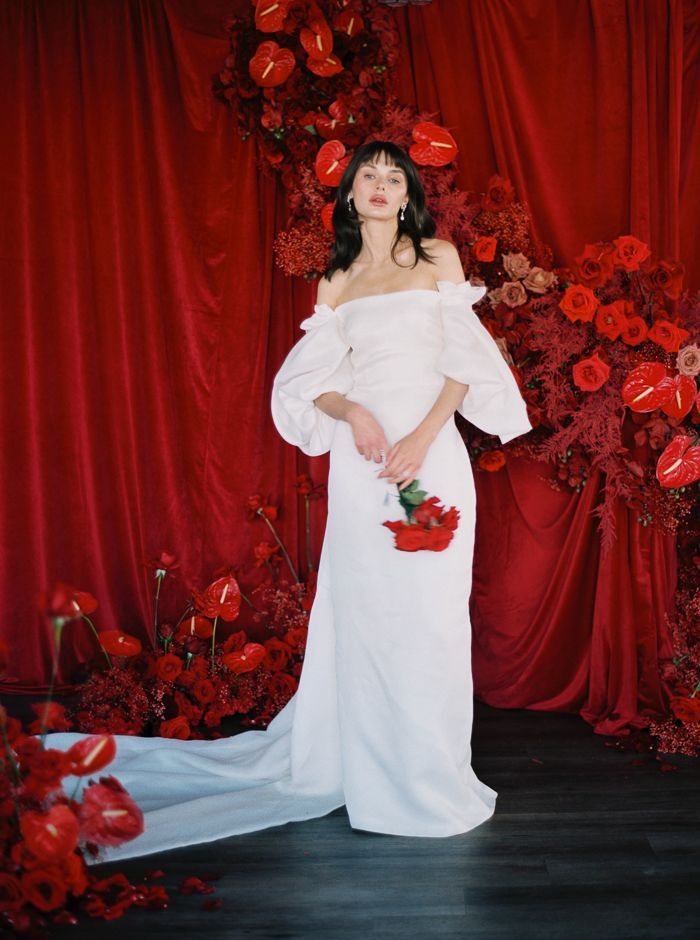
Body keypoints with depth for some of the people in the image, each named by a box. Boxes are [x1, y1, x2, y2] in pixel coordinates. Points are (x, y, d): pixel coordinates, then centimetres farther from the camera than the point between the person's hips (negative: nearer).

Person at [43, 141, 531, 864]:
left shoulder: (438, 258, 9)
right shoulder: (334, 284, 15)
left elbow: (465, 361, 1)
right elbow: (315, 384, 9)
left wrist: (423, 438, -12)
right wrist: (351, 411, -13)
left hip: (431, 450, -1)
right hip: (362, 457, 2)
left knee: (428, 613, -1)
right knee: (364, 613, 2)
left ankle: (428, 779, 14)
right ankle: (374, 775, 15)